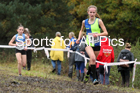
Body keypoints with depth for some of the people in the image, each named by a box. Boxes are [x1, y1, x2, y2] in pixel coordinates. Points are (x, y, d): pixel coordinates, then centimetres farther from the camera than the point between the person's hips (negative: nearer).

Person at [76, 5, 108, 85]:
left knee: (93, 61, 11)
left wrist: (98, 34, -21)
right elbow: (81, 30, 25)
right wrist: (79, 38, 10)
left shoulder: (99, 21, -3)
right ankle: (94, 78, -28)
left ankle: (88, 74, 40)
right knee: (92, 58, -27)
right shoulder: (84, 22, 5)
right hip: (88, 43, -1)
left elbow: (106, 32, -4)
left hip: (97, 44, 1)